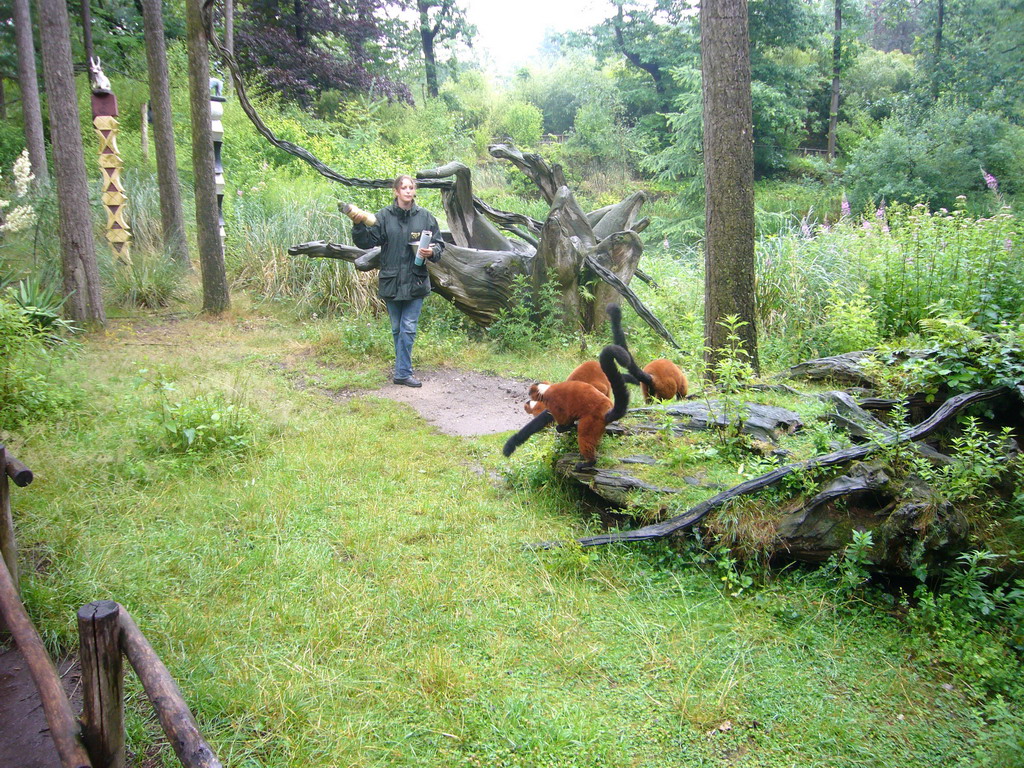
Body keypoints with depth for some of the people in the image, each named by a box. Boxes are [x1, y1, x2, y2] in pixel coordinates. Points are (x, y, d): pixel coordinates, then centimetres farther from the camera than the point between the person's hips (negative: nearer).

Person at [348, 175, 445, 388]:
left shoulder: (425, 216, 3)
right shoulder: (384, 216, 1)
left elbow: (439, 244, 8)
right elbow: (368, 242, 0)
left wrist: (432, 252, -13)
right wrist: (358, 226, -16)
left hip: (415, 283, -1)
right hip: (391, 282, 1)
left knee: (408, 328, -5)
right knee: (397, 328, 11)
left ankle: (402, 372, 0)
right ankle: (403, 368, 25)